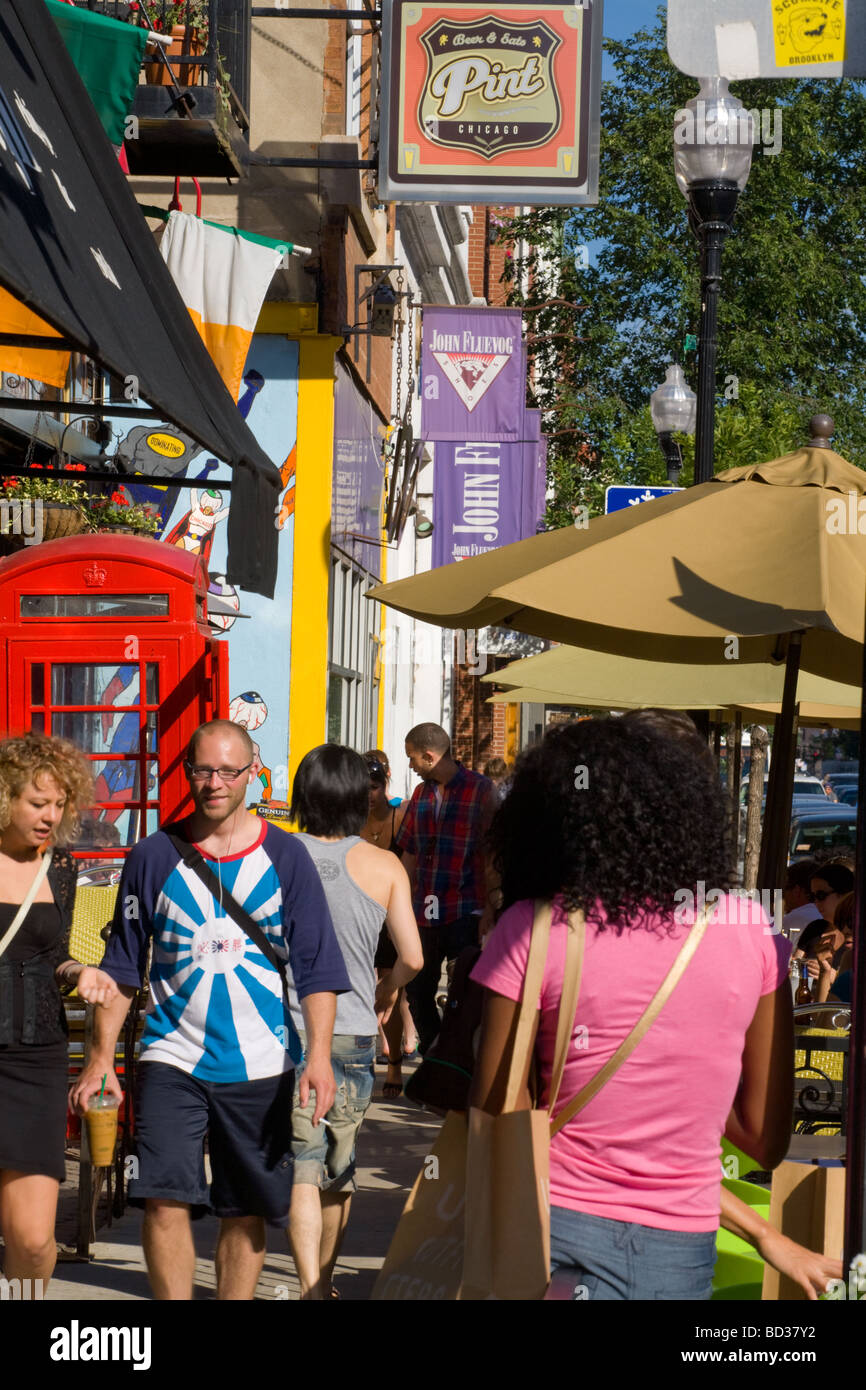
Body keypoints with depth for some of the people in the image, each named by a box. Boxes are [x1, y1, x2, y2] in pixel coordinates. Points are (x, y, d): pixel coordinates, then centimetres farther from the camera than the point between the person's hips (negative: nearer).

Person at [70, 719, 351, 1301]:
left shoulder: (285, 856, 2)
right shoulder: (154, 857, 3)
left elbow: (317, 966, 1)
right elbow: (123, 964, 10)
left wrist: (319, 1051, -10)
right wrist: (102, 1054, 5)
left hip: (260, 1063, 0)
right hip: (174, 1057, 0)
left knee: (247, 1213, 7)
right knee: (165, 1201, -12)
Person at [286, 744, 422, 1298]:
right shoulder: (384, 866, -4)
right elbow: (412, 958, -7)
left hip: (289, 1029, -1)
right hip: (353, 1033, 1)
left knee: (302, 1165, 0)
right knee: (340, 1165, 17)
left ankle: (310, 1286, -11)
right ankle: (325, 1279, 29)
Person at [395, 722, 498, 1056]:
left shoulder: (480, 790, -4)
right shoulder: (422, 794, 14)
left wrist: (490, 907, -13)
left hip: (465, 913, -6)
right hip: (424, 913, 6)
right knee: (418, 992, 9)